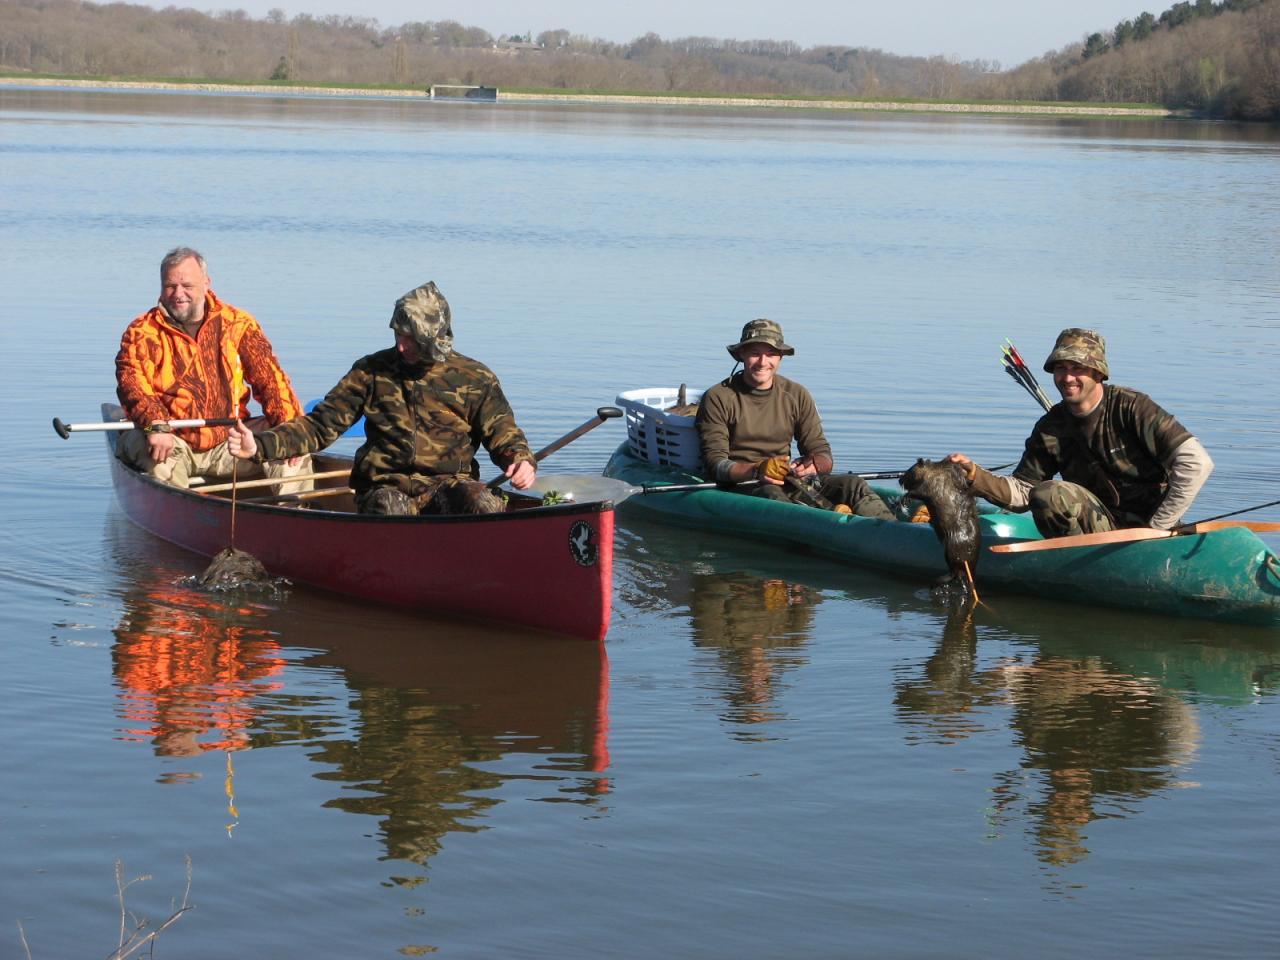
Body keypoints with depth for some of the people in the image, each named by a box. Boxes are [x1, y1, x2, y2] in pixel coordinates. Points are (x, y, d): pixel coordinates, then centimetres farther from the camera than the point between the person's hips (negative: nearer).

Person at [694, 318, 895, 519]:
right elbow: (715, 464, -8)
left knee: (853, 484, -20)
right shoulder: (718, 398, 1)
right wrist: (757, 470, -27)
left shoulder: (797, 395, 13)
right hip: (742, 485, -4)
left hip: (790, 479, 4)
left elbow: (823, 455, 9)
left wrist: (815, 464, -18)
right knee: (771, 494, -39)